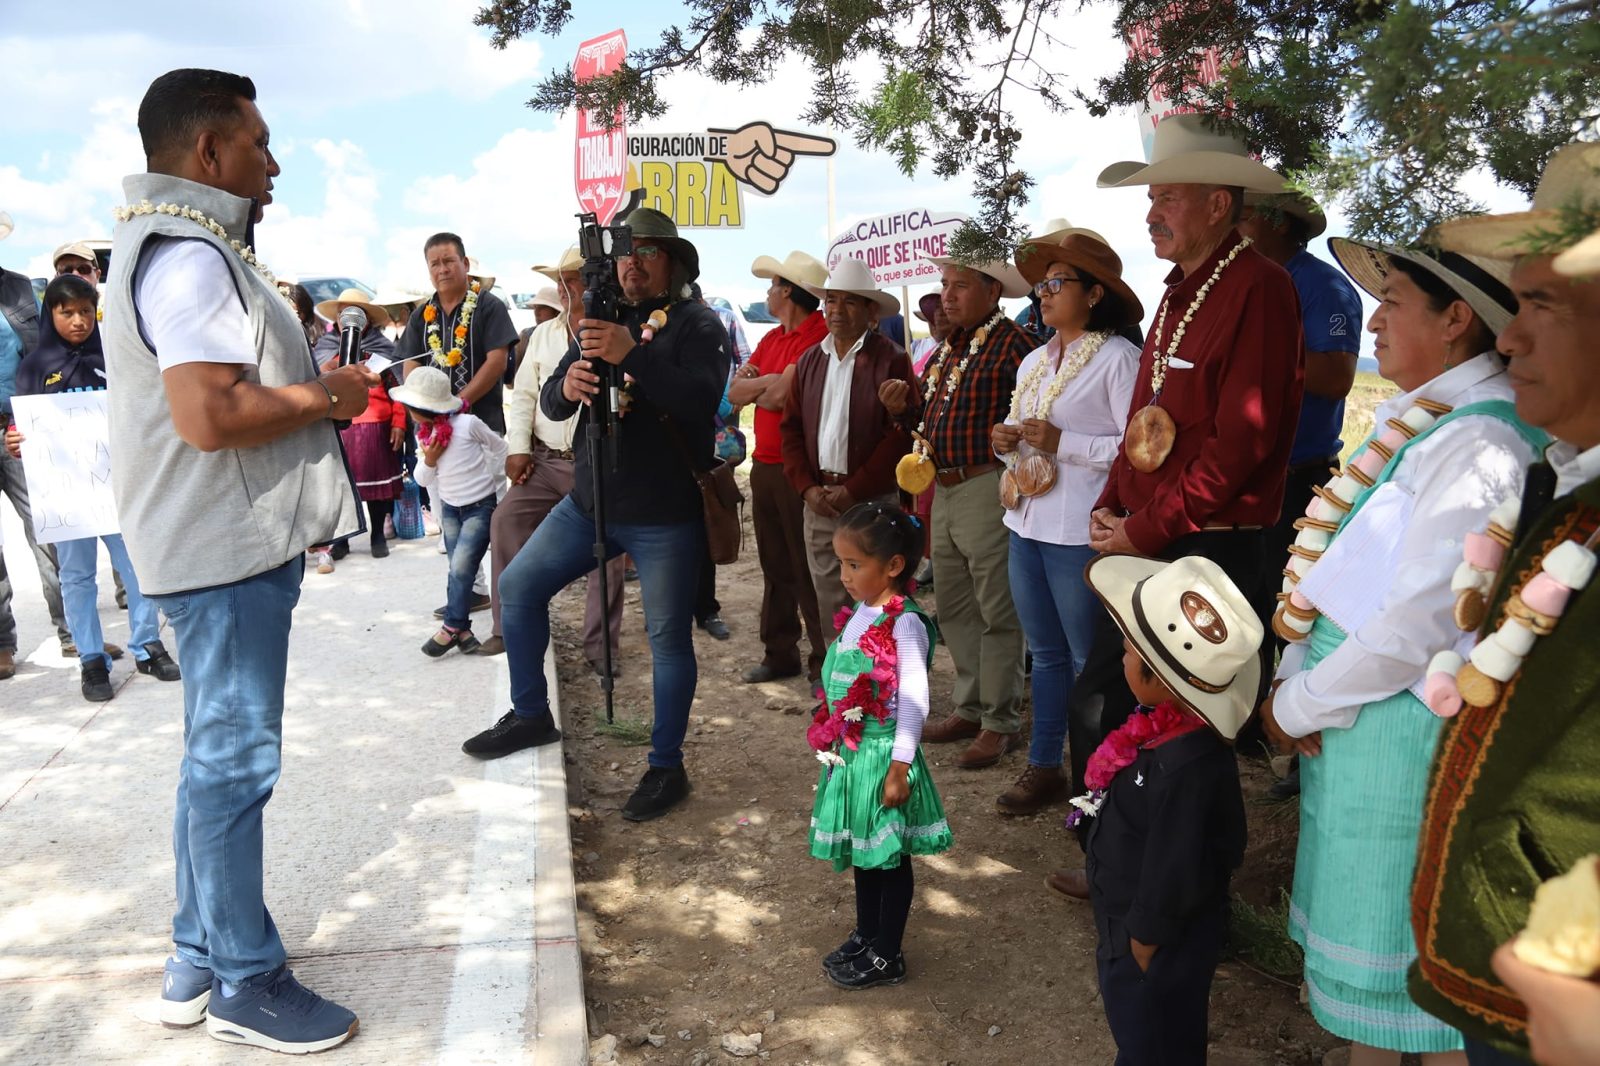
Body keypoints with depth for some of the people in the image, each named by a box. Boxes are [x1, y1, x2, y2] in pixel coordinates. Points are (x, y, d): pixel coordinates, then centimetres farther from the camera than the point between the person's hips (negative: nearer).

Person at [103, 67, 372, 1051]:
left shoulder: (187, 246, 18)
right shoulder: (187, 253, -16)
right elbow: (209, 415, -28)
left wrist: (312, 387, 13)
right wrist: (330, 396, -15)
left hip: (236, 540, 11)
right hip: (227, 550, -11)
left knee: (222, 755, 17)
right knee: (235, 760, -1)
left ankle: (200, 964, 30)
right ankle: (244, 984, 13)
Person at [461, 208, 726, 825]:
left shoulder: (697, 325, -4)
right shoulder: (602, 322, 14)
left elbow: (701, 398, -21)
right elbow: (551, 404, 9)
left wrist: (633, 354, -31)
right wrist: (566, 385, -15)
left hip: (664, 515, -6)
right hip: (589, 502, 7)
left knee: (668, 636, -1)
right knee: (518, 587, 10)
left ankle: (667, 767, 14)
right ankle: (531, 715, 27)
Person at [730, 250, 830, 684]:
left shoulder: (819, 337, -14)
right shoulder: (771, 338, 15)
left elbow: (779, 396, -22)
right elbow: (735, 391, 7)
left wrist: (754, 388, -1)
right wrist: (771, 382, -11)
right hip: (764, 465, 9)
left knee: (807, 570, -3)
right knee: (775, 566, 14)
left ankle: (824, 661, 6)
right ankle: (780, 654, 24)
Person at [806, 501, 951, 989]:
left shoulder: (905, 624, -21)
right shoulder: (861, 613, 5)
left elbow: (913, 701, -21)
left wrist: (899, 767, -19)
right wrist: (835, 742, 18)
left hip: (881, 753, -8)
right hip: (850, 750, 8)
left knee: (889, 857, 8)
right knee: (863, 851, 21)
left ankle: (886, 956, 22)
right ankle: (865, 936, 38)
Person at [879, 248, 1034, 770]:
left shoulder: (1010, 342, -11)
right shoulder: (946, 349, 16)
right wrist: (905, 404, 4)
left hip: (988, 488, -9)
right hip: (944, 490, 9)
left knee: (996, 612, 0)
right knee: (954, 609, 16)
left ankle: (999, 722, 11)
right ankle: (969, 708, 29)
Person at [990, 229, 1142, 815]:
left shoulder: (1118, 358, -10)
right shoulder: (1034, 362, 15)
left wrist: (1062, 443, -21)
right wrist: (1005, 441, 1)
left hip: (1080, 533, -8)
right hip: (1026, 524, 8)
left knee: (1089, 658, 3)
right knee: (1046, 654, 16)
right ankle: (1044, 767, 28)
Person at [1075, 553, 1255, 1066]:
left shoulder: (1186, 768, -38)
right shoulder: (1165, 724, -9)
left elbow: (1175, 876, -30)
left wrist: (1143, 943, -15)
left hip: (1158, 952, -8)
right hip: (1125, 926, 8)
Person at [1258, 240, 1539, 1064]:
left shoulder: (1474, 445, -20)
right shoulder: (1417, 423, 9)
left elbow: (1418, 626, -23)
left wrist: (1296, 706, -12)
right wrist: (1295, 681, 2)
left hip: (1403, 728, -9)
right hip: (1350, 711, 9)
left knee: (1410, 953, 7)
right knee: (1359, 918, 21)